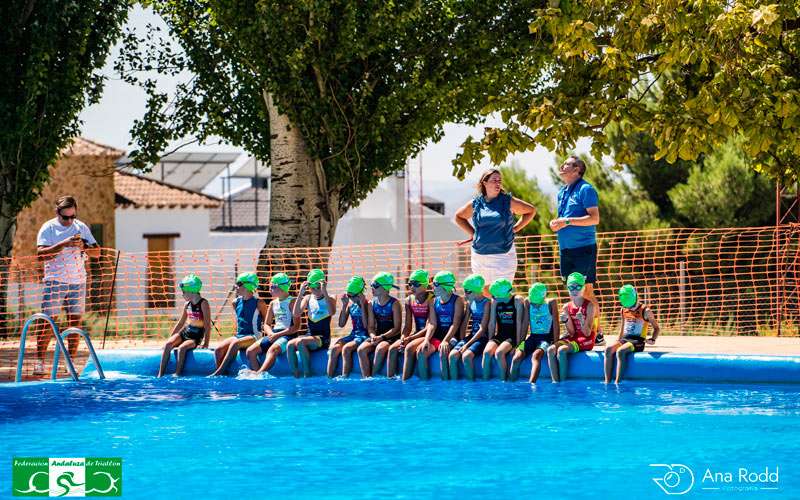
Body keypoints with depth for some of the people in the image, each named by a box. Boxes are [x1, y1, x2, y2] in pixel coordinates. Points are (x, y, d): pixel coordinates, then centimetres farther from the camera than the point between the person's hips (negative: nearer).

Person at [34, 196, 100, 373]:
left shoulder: (81, 227, 9)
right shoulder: (48, 228, -3)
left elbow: (97, 252, 10)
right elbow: (41, 253, -16)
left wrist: (83, 246, -11)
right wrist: (64, 244, -25)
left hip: (78, 282, 4)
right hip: (55, 282, -4)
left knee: (75, 322, 2)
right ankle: (39, 361, -5)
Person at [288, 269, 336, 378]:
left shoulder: (329, 299, 1)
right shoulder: (308, 299, 11)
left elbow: (332, 312, -23)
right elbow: (296, 314, -3)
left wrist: (324, 292, -24)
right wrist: (300, 294, -11)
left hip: (323, 338, -4)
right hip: (310, 335, 4)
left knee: (300, 342, -32)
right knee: (290, 344, -26)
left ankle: (307, 374, -26)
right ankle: (295, 375, -23)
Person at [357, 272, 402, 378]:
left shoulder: (394, 304, -7)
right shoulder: (372, 304, 9)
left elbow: (397, 328, -10)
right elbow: (370, 326, 9)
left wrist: (382, 337, -19)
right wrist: (373, 336, -13)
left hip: (391, 337, -5)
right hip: (377, 336, 5)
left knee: (380, 349, -36)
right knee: (361, 349, -23)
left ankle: (373, 376, -25)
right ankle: (365, 379, -25)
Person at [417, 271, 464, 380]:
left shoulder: (457, 300, -3)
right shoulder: (435, 301, 12)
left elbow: (455, 324, -12)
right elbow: (433, 324, 4)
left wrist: (445, 341, -25)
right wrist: (426, 340, -14)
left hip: (452, 336, -5)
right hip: (437, 336, 5)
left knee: (443, 351, -35)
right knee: (421, 351, -23)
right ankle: (423, 382, -18)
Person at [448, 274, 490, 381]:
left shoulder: (486, 303, -10)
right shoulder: (470, 303, 12)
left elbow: (482, 329, -14)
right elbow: (464, 323, 13)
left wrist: (467, 344, -17)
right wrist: (462, 341, -2)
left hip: (482, 338, -6)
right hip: (471, 336, 6)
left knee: (466, 356, -33)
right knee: (453, 355, -21)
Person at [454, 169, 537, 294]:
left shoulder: (508, 201, 0)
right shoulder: (476, 203, 6)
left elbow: (531, 210, 11)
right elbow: (458, 217, 24)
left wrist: (515, 229, 5)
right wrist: (472, 233, 12)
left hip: (503, 255, -3)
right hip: (479, 255, 3)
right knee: (484, 293, 9)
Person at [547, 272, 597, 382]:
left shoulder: (589, 306, -7)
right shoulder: (567, 307, 7)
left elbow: (587, 333, -11)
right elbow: (571, 333, 5)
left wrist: (582, 320, -29)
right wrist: (566, 320, -13)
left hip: (586, 341, -5)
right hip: (572, 339, 5)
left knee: (561, 350, -30)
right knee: (551, 349, -23)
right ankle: (555, 382, -25)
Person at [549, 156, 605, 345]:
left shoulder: (585, 189, -8)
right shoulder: (562, 192, 17)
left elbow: (594, 218, -16)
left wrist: (567, 221, -20)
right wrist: (556, 223, 5)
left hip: (583, 247, -8)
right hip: (566, 249, 8)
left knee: (586, 291, -9)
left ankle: (597, 334, -6)